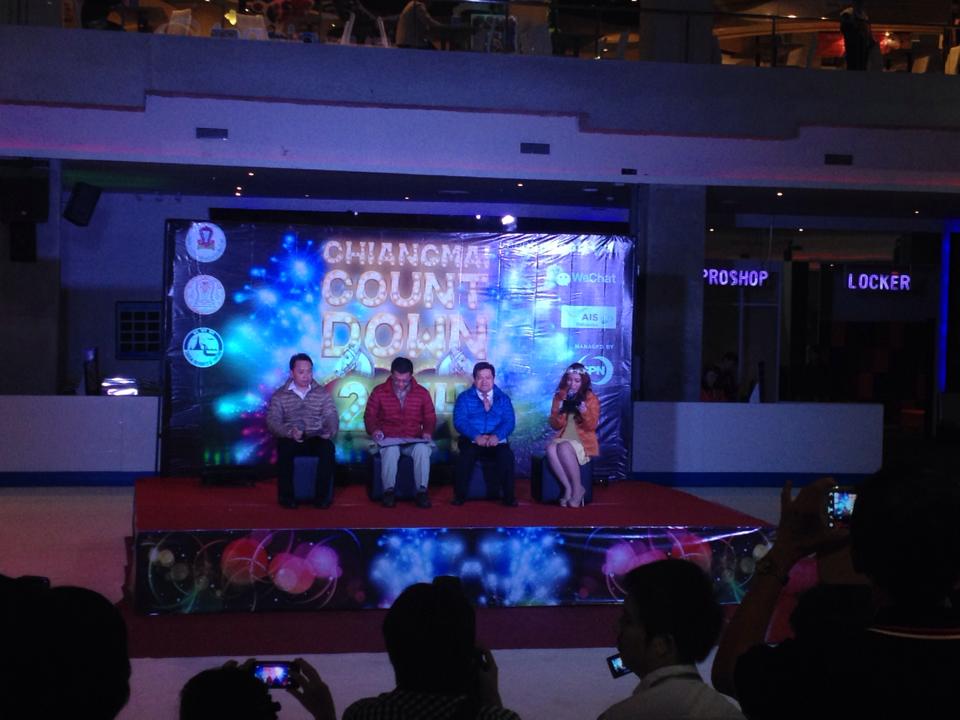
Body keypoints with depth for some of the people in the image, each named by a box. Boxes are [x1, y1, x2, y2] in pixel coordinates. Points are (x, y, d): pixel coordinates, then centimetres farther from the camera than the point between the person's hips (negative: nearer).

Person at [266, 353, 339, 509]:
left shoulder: (322, 393, 12)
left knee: (328, 448, -33)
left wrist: (330, 430, -21)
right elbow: (272, 421, -4)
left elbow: (332, 416, 3)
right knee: (285, 449, -35)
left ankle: (322, 496, -22)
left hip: (316, 438, 1)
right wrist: (289, 432, -24)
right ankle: (287, 496, -19)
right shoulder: (280, 396, 7)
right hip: (290, 439, -1)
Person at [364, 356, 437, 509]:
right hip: (388, 439, -1)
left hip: (414, 440, 1)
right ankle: (388, 490, -26)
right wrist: (374, 430, -13)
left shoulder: (422, 393, 6)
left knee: (422, 449, -34)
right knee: (391, 450, -37)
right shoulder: (379, 392, 3)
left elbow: (430, 418, 10)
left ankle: (422, 491, -27)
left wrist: (427, 431, -10)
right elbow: (369, 415, 6)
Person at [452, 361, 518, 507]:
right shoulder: (464, 397, 11)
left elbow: (509, 422, 1)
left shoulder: (503, 398, 15)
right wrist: (476, 436, -22)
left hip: (496, 441, 1)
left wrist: (496, 436, -21)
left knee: (507, 455, -32)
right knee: (466, 454, -35)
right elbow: (459, 421, -4)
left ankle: (508, 495, -20)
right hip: (471, 440, -1)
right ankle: (459, 495, -21)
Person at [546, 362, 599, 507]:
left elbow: (592, 426, -7)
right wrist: (559, 412, -14)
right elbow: (555, 425, 6)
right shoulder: (560, 397, 9)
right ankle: (568, 488, -26)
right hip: (563, 438, 3)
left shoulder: (591, 398, 0)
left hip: (583, 441, -3)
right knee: (550, 449, -32)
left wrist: (584, 412, -24)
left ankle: (577, 488, -23)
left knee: (564, 448, -36)